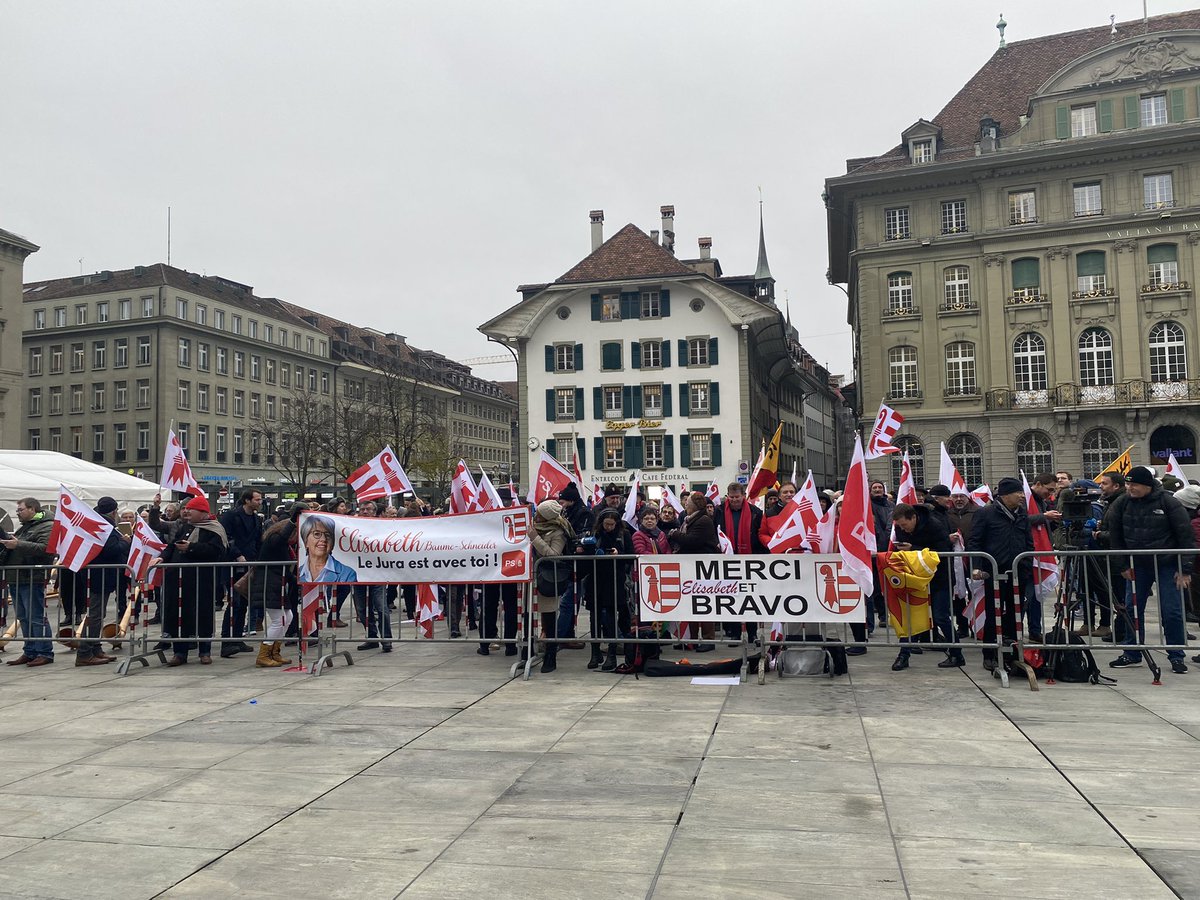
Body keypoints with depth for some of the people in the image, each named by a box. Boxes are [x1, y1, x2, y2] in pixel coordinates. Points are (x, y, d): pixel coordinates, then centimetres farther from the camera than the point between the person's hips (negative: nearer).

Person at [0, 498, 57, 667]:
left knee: (37, 618, -7)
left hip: (32, 580, -10)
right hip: (16, 579, 10)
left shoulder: (47, 526, -8)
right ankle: (30, 652, 19)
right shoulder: (23, 527, 22)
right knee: (24, 618, 12)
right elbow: (14, 547, 30)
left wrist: (18, 545, -24)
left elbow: (46, 548, -23)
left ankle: (45, 653, -2)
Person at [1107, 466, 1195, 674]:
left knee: (1172, 612, -4)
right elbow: (1115, 537, 6)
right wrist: (1123, 566, 3)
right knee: (1132, 609, 4)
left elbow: (1186, 537, -9)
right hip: (1138, 566, 4)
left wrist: (1185, 569, -11)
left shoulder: (1169, 503, -12)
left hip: (1167, 565, -3)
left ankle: (1176, 656, 9)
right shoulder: (1121, 504, -3)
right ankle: (1132, 654, 15)